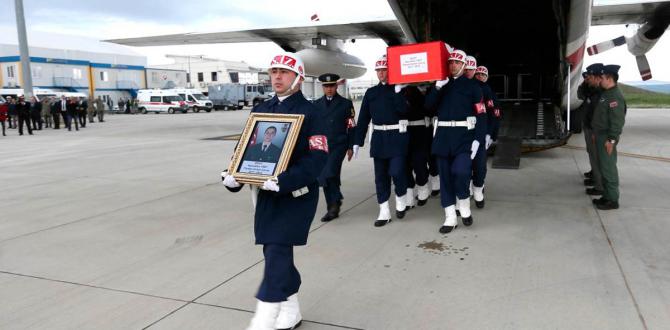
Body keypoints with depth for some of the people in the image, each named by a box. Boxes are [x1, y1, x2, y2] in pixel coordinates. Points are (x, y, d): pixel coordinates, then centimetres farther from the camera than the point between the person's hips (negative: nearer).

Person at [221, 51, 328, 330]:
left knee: (277, 253, -10)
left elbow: (318, 159, -16)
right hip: (266, 193, 6)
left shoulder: (309, 112, -8)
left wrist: (284, 181, -28)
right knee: (275, 252, 13)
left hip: (296, 195, -6)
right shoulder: (260, 110, 10)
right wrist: (233, 175, -6)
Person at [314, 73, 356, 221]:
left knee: (329, 174, -21)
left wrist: (350, 147, -1)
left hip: (338, 145, -4)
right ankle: (333, 209, 17)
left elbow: (351, 127, 2)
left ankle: (336, 200, 0)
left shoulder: (346, 104, 3)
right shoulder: (316, 104, 11)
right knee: (328, 177, 7)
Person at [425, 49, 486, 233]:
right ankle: (450, 218, 14)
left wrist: (478, 139, -12)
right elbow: (429, 106, 2)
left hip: (464, 137, -3)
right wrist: (437, 87, -11)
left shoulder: (472, 86, 3)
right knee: (445, 176, 4)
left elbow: (481, 115, -1)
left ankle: (464, 206, 8)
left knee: (461, 172, -20)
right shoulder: (441, 85, 14)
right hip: (443, 137, 4)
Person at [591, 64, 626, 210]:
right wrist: (596, 133, 22)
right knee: (603, 167, 14)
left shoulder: (615, 96, -17)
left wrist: (611, 139, -24)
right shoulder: (606, 94, 14)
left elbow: (617, 120, -22)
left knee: (608, 168, -7)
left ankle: (612, 200, -1)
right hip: (601, 136, 10)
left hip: (607, 138, -10)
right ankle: (607, 196, 23)